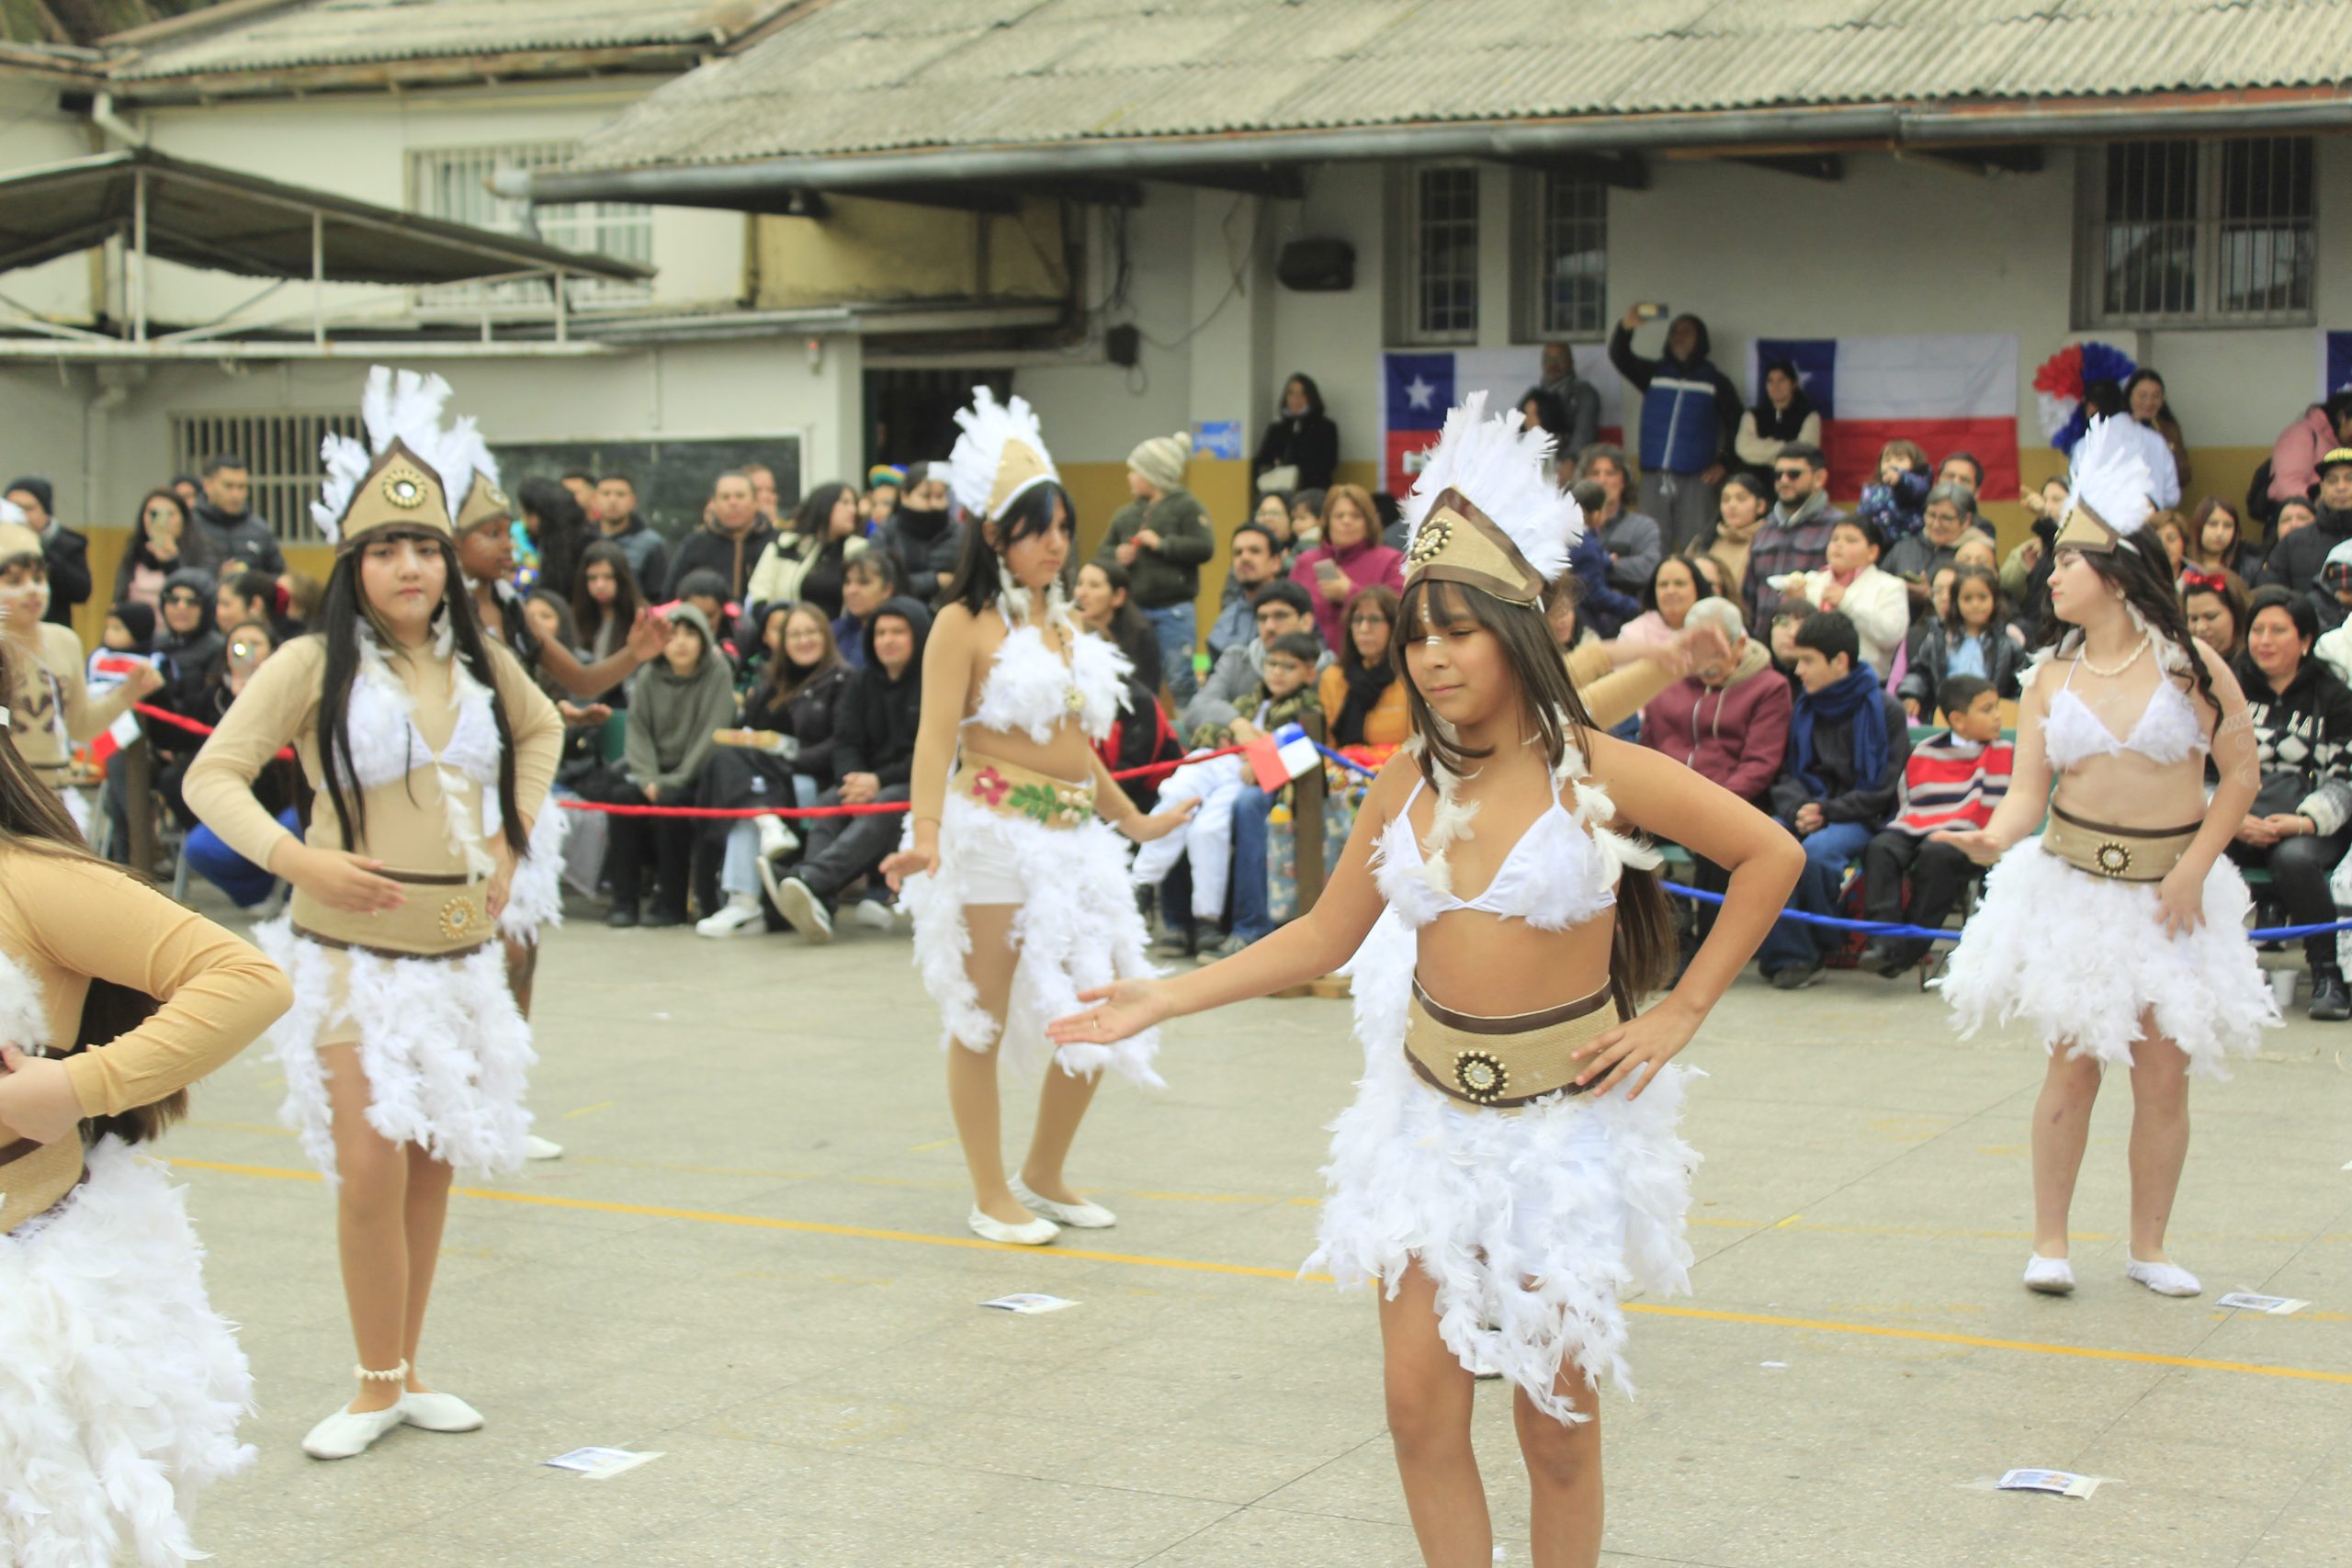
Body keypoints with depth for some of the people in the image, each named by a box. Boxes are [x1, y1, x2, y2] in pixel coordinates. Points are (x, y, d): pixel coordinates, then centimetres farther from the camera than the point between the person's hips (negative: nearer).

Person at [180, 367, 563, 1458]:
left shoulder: (480, 663, 6)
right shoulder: (314, 665, -8)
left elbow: (542, 731, 26)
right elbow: (212, 777, -8)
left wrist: (512, 836, 13)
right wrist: (295, 857, -22)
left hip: (460, 949, 5)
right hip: (352, 952, -5)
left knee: (432, 1165, 10)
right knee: (371, 1168, -9)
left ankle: (408, 1372, 24)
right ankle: (378, 1385, 7)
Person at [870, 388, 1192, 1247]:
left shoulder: (1062, 623, 16)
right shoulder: (965, 624, -6)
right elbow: (936, 736, -15)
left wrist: (1133, 821, 27)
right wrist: (925, 837, -28)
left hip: (1073, 832, 8)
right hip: (994, 830, -8)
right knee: (982, 1016, 1)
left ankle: (1043, 1176, 24)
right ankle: (992, 1197, 11)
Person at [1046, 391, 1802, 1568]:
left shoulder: (1597, 773, -11)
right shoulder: (1410, 784, 1)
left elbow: (1769, 856, -5)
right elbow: (1323, 938, 8)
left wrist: (1679, 1014, -7)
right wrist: (1163, 1000, 2)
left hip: (1565, 1115, -4)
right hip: (1431, 1107, 4)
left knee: (1555, 1419, 4)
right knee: (1420, 1406, 3)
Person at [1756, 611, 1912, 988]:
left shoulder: (1884, 710, -3)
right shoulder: (1803, 708, 12)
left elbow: (1882, 790, -7)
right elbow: (1786, 773, 12)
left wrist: (1826, 812, -16)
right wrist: (1797, 809, -10)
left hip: (1861, 817, -4)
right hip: (1807, 812, 4)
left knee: (1816, 851, -36)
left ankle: (1830, 947, -9)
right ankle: (1788, 954, -22)